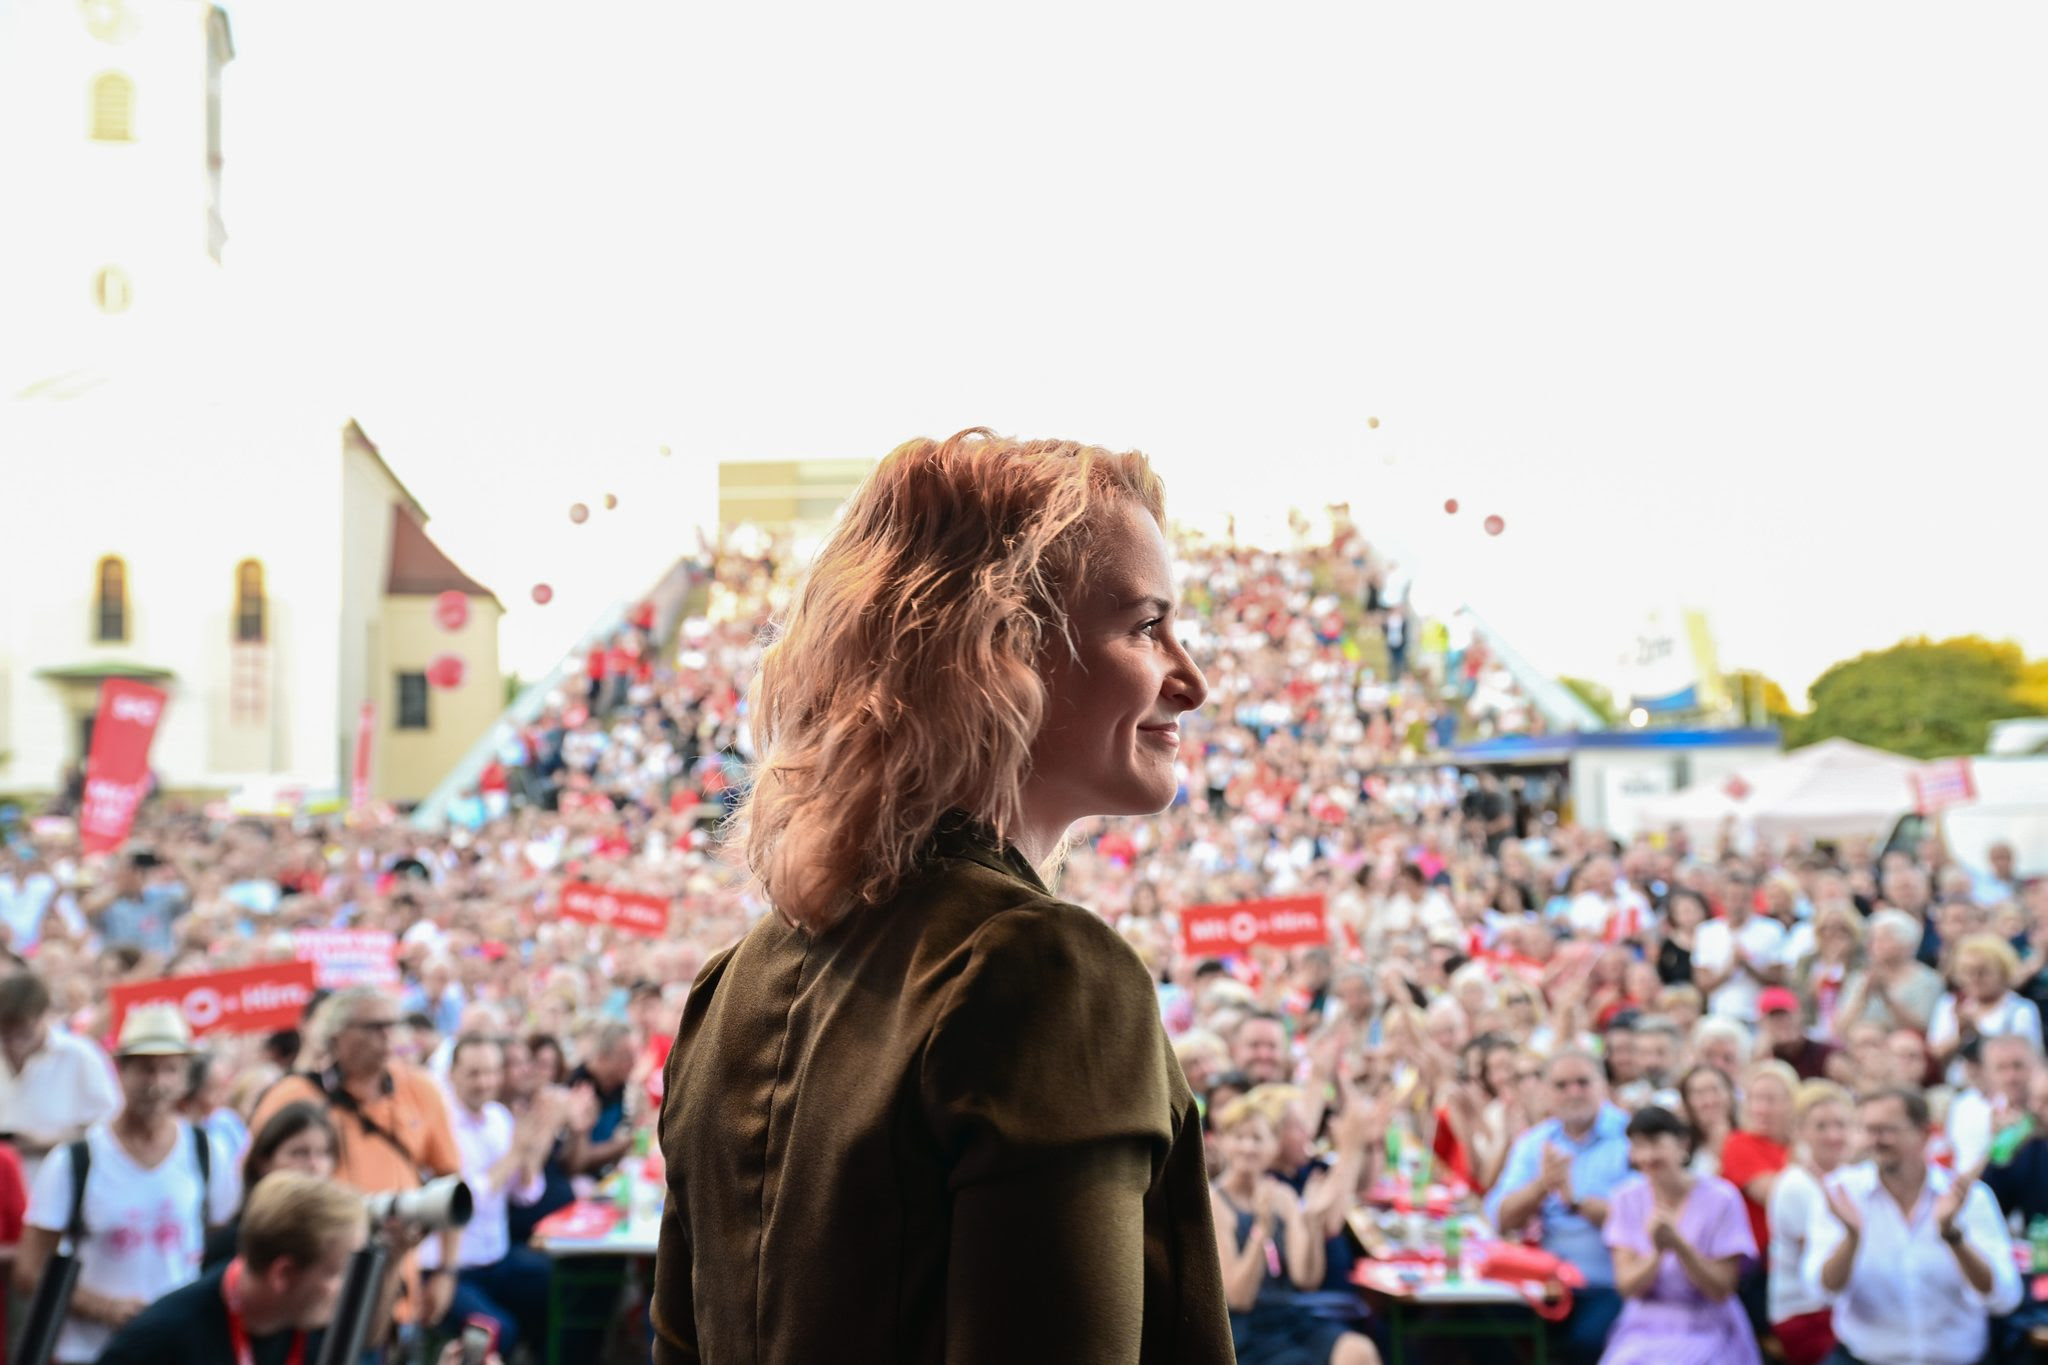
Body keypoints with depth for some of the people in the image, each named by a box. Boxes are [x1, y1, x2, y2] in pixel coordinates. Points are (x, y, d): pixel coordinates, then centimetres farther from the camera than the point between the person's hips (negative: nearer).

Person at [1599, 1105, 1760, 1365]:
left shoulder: (1720, 1199, -6)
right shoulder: (1628, 1198, 2)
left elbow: (1721, 1290, -7)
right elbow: (1626, 1286, -2)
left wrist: (1678, 1243, -21)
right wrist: (1657, 1251, -20)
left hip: (1705, 1330, -2)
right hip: (1643, 1330, 2)